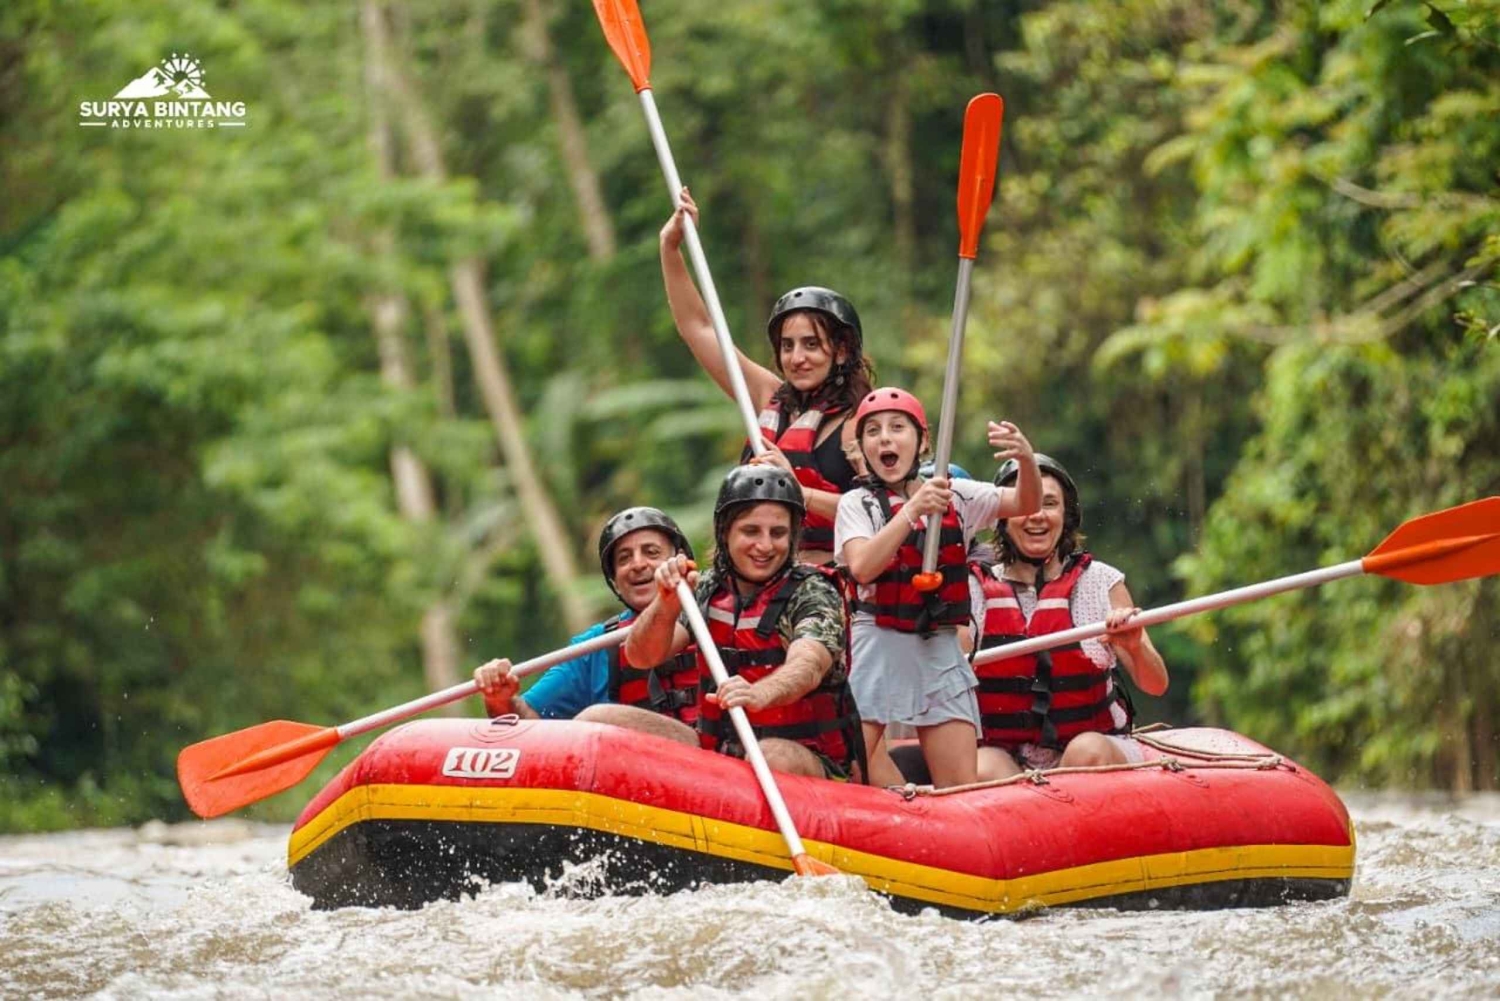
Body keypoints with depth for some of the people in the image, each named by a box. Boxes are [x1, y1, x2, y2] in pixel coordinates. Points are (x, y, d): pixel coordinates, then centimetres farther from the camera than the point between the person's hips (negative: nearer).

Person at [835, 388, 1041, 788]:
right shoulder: (857, 503, 2)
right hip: (878, 646, -2)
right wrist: (913, 509, -21)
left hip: (940, 649, 3)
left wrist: (1026, 460, -22)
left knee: (964, 793, -4)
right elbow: (862, 567, -15)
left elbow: (1024, 505, -2)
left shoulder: (955, 496, 10)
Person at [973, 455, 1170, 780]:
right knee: (982, 769, -34)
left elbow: (1156, 686, 1)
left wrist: (1135, 648, -19)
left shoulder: (1100, 582, 4)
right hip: (1007, 756, -1)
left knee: (1088, 750, -34)